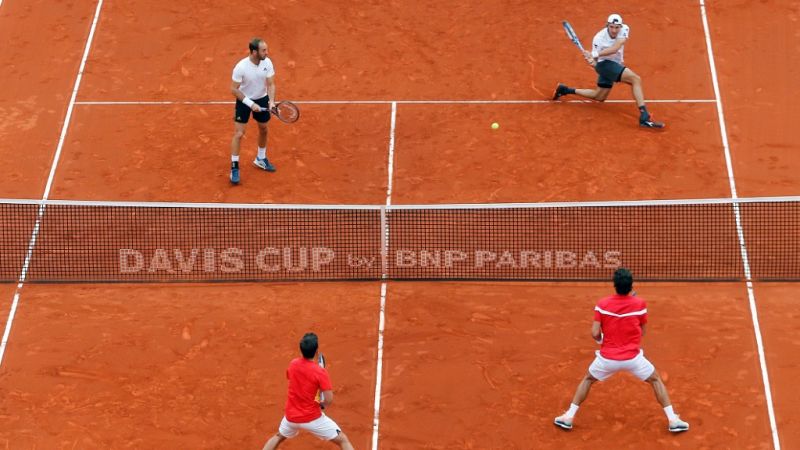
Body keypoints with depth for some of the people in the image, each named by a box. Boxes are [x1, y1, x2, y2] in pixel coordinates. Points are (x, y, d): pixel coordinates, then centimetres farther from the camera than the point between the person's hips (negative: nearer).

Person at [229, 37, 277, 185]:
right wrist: (250, 103, -24)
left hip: (262, 99, 5)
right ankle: (234, 168, 4)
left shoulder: (267, 63, -16)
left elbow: (271, 84, -9)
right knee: (239, 134, -7)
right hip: (244, 100, -5)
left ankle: (261, 159, 41)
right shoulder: (241, 67, -28)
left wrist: (271, 101, -26)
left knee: (263, 130, 18)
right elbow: (234, 89, -20)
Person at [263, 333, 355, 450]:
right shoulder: (320, 372, -21)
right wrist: (322, 405, 0)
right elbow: (329, 400, -22)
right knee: (343, 440, 6)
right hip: (312, 418, -5)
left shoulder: (293, 364, -5)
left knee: (279, 437, 34)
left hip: (291, 416, 5)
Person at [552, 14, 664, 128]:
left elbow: (615, 48, -30)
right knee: (636, 79, -26)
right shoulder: (599, 38, -22)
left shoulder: (624, 29, -15)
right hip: (604, 64, -7)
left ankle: (565, 90, 35)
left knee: (599, 97, 23)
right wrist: (592, 61, -41)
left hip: (615, 64, 7)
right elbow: (595, 60, -17)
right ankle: (644, 117, -33)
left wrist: (596, 55, -40)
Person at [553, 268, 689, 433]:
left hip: (607, 357, 0)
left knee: (588, 379, 26)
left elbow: (595, 334, -9)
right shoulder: (640, 303, -5)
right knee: (656, 380, 21)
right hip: (632, 357, 0)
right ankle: (673, 420, 12)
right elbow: (642, 332, 5)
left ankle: (568, 417, 19)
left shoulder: (602, 304, -7)